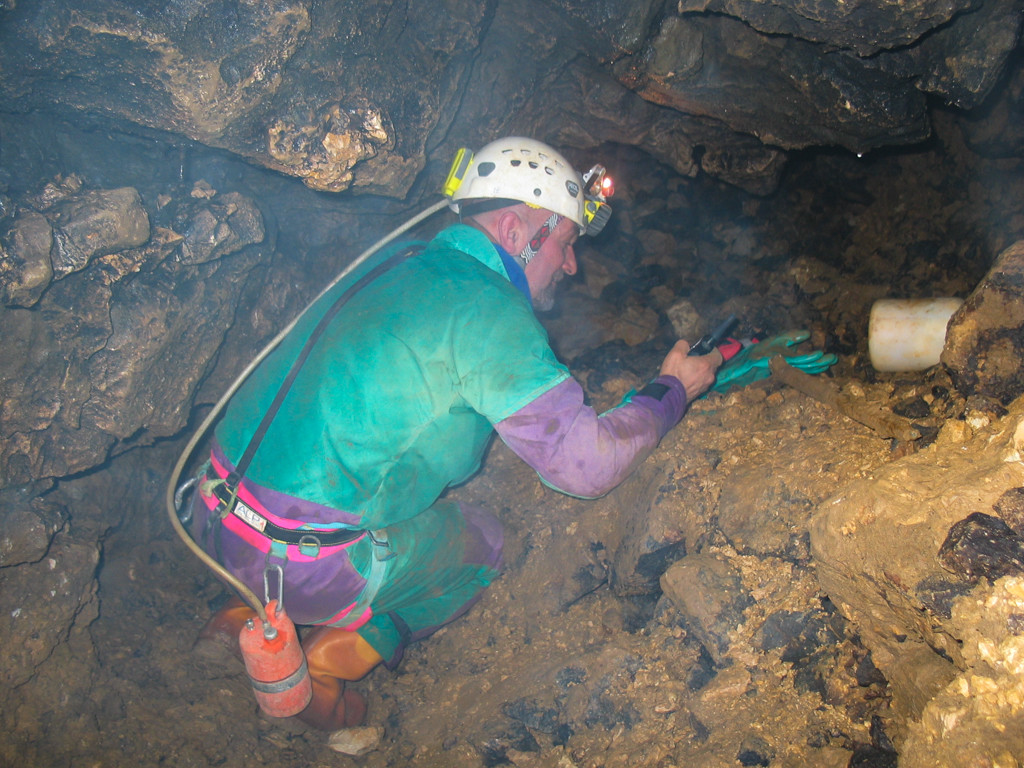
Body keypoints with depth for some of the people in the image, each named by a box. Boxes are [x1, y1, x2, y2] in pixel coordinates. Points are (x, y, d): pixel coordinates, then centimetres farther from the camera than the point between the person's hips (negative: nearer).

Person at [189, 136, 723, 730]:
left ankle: (251, 616, 19)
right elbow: (588, 464, -13)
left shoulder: (399, 267, 11)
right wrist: (673, 389, 3)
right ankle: (326, 666, 12)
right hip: (298, 563, -8)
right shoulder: (488, 309, -15)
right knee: (481, 540, 14)